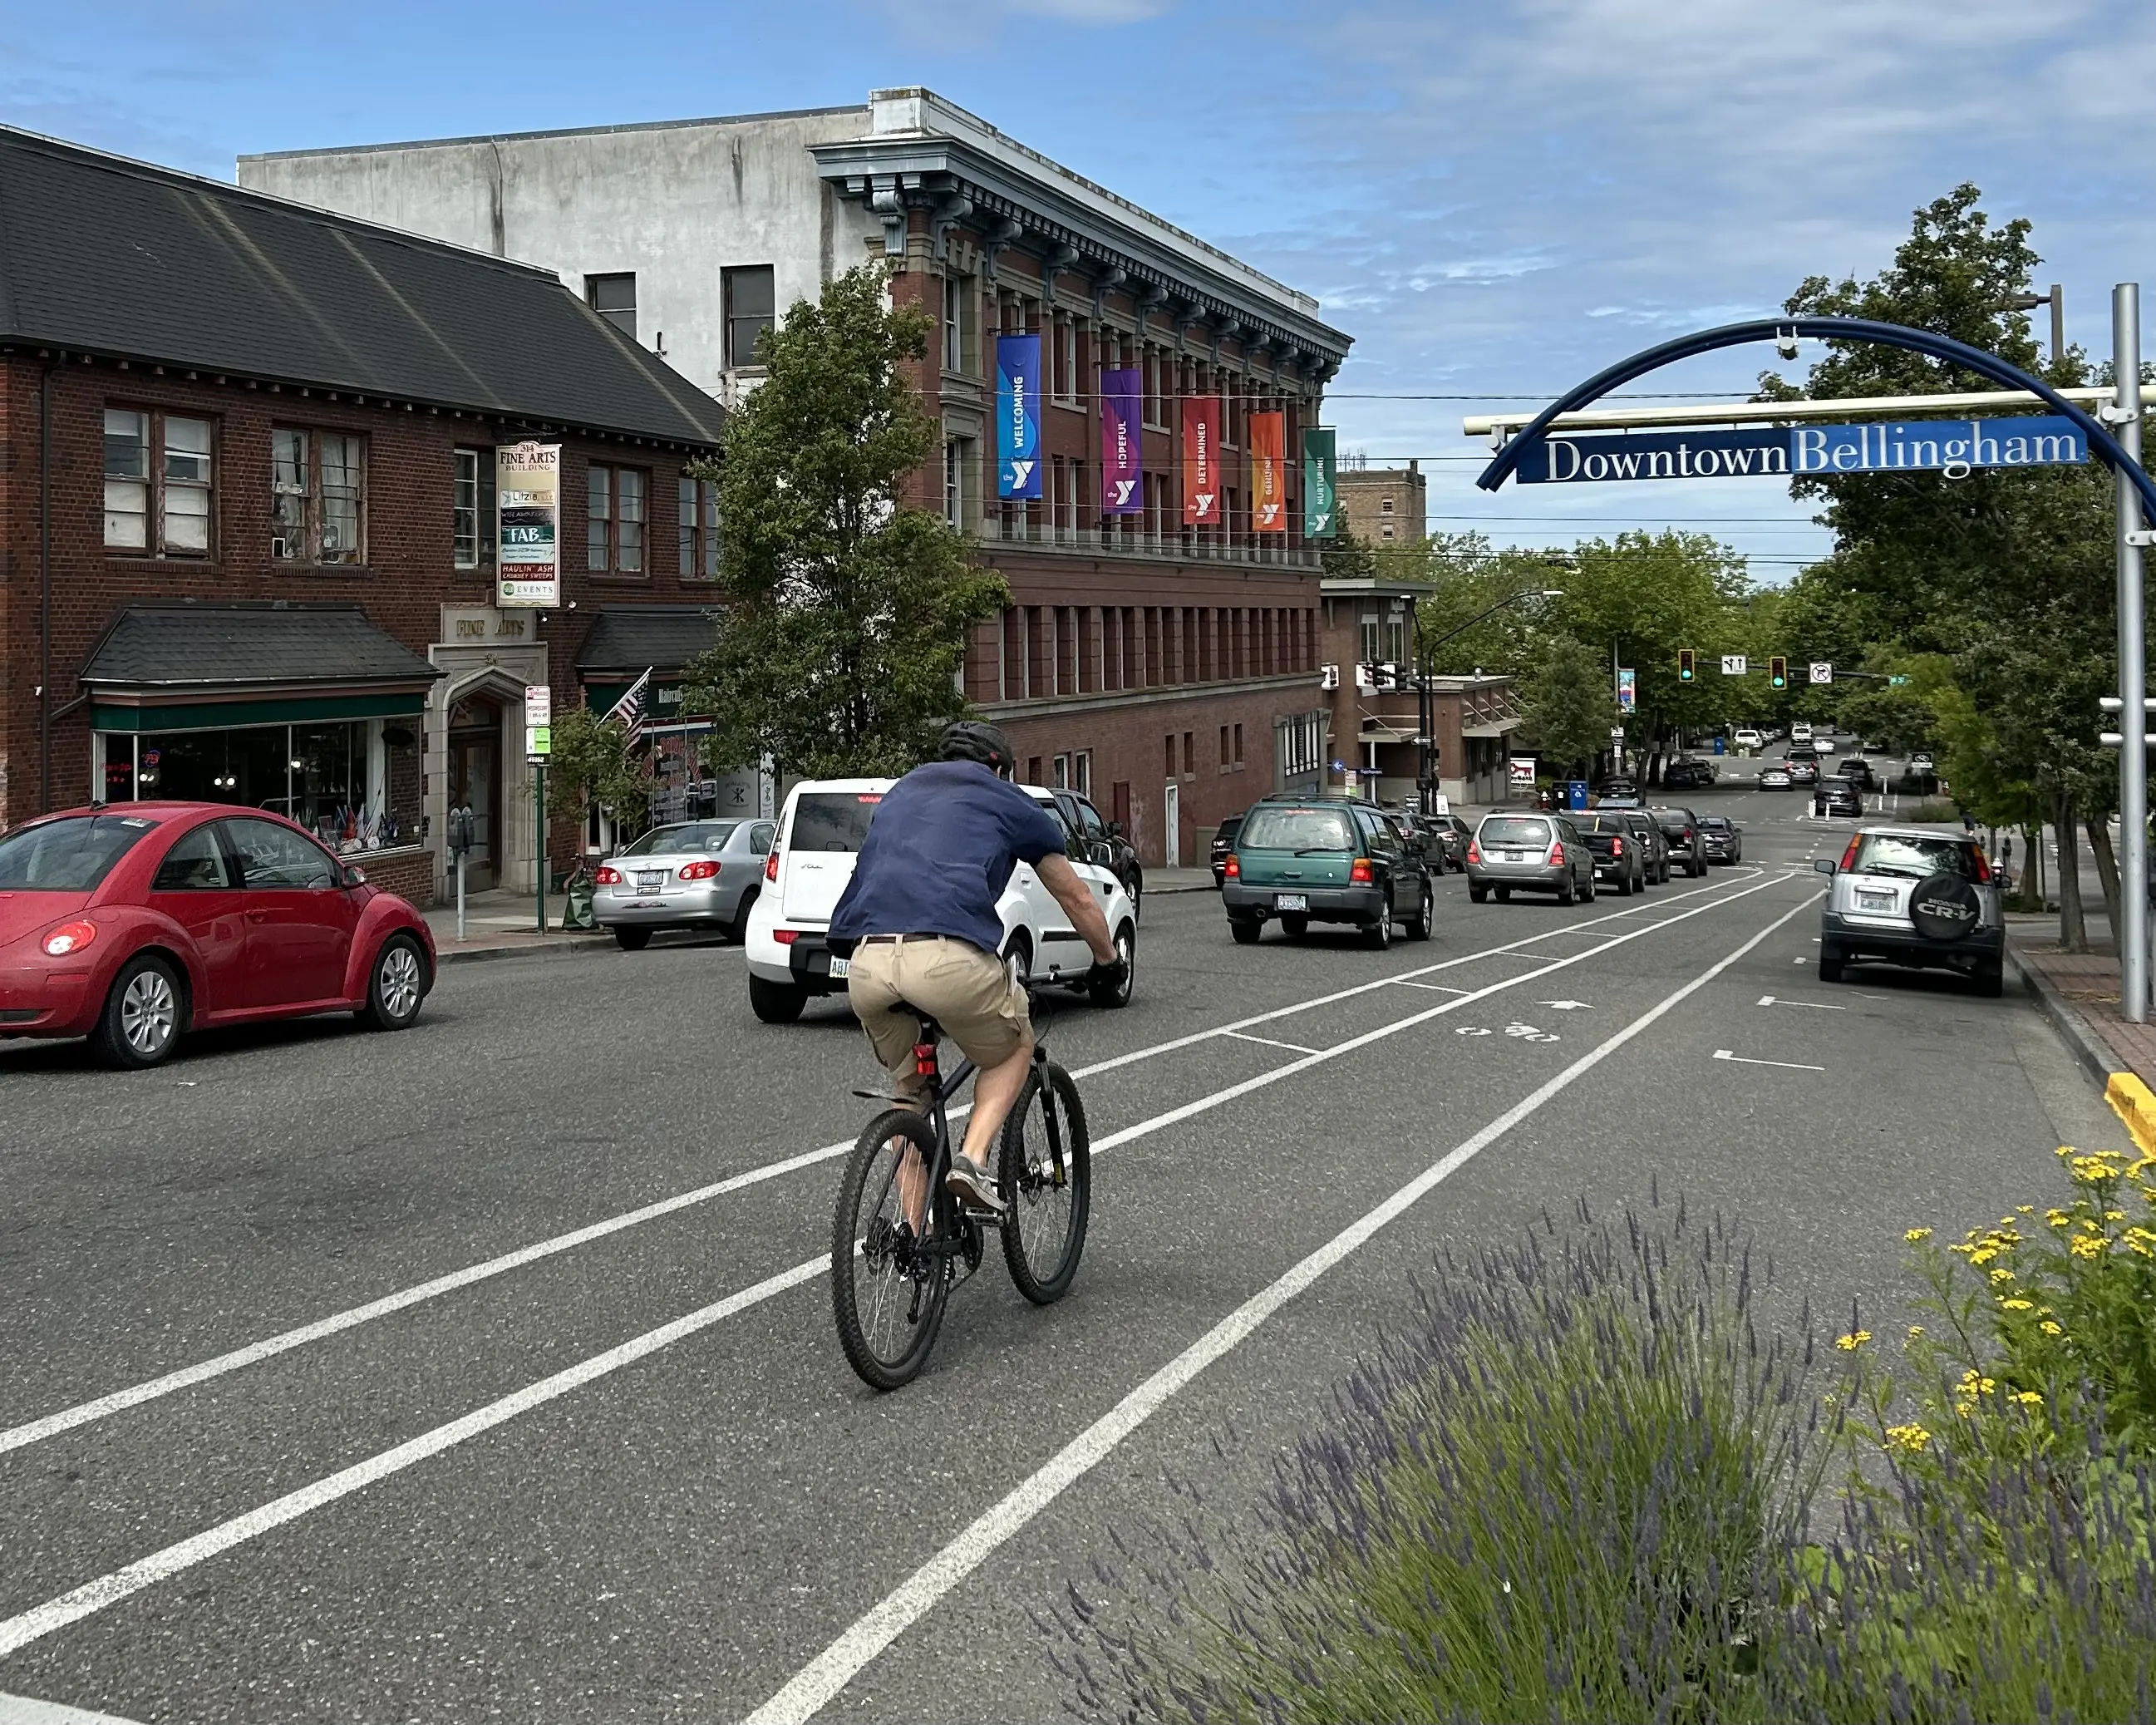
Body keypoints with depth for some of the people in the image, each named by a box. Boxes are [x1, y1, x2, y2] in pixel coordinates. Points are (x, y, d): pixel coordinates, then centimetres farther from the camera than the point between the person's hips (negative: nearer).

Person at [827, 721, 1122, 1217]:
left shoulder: (899, 793, 34)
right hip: (949, 957, -4)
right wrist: (1108, 960, 50)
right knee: (1014, 1050, 25)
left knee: (908, 1086, 28)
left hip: (866, 963, 4)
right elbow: (1077, 900, 32)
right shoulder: (1007, 801, 23)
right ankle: (972, 1159, 4)